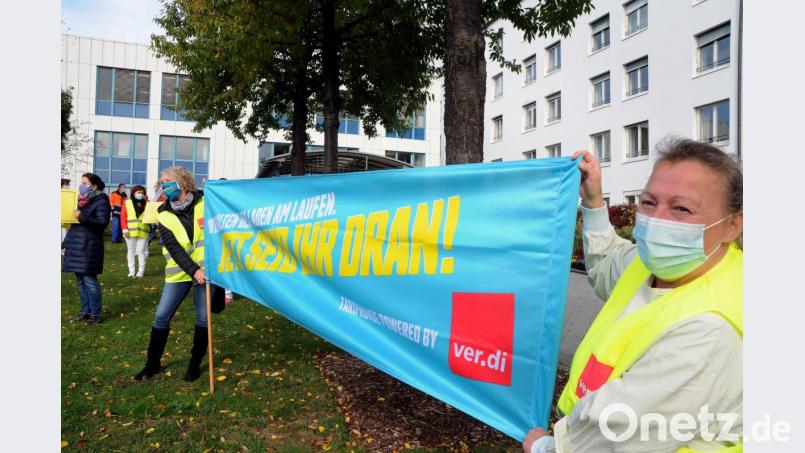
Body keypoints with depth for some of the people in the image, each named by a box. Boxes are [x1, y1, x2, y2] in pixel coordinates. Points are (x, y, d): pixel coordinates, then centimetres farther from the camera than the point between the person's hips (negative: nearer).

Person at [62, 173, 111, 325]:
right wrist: (65, 243, 18)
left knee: (89, 280, -7)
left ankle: (96, 315, 0)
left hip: (89, 246, -8)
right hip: (76, 245, 8)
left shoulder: (101, 201, -7)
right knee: (80, 281, 12)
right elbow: (73, 224, 22)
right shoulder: (81, 200, 17)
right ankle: (85, 312, 21)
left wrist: (83, 217, -25)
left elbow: (103, 222, -17)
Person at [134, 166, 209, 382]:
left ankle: (195, 364, 20)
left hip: (206, 269, -1)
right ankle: (153, 363, 22)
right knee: (161, 316, 2)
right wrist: (193, 270, -18)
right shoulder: (164, 214, 1)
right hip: (180, 272, 2)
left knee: (203, 317, 4)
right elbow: (173, 248, -7)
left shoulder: (204, 202, -3)